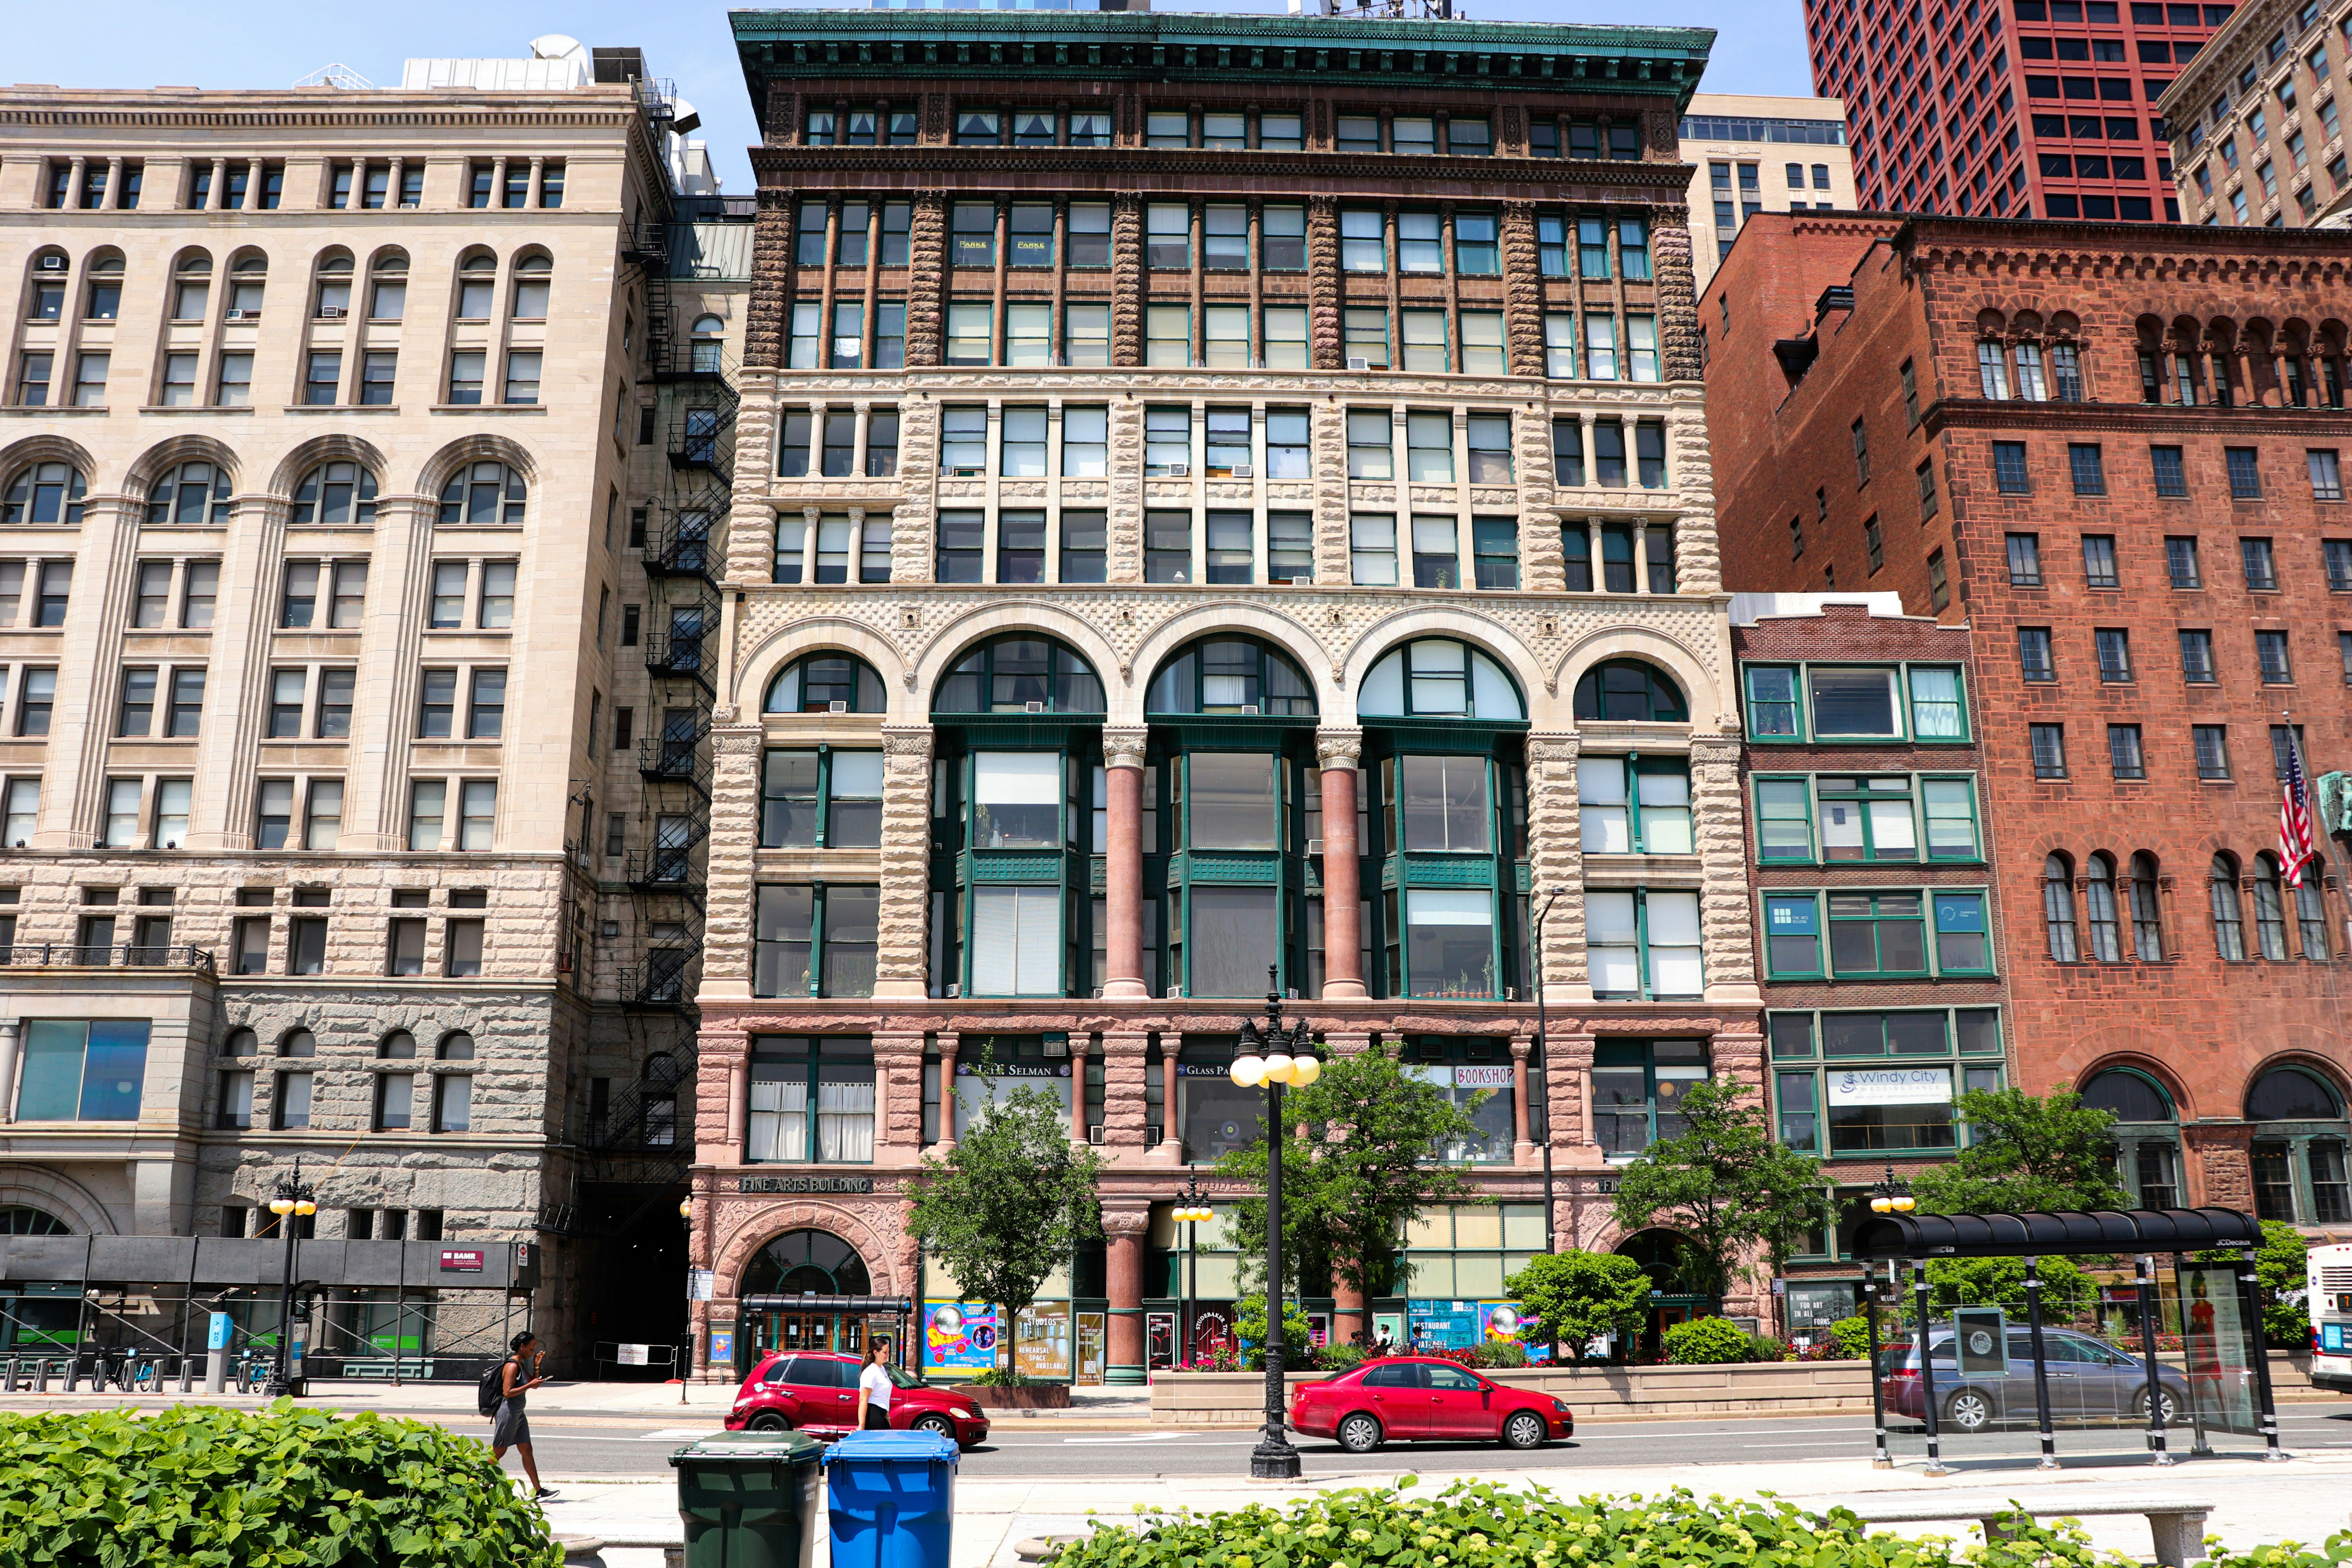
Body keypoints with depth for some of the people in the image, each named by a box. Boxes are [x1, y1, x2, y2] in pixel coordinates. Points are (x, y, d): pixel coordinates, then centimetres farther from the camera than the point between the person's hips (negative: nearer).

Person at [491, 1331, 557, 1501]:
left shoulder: (521, 1365, 13)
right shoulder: (512, 1366, -16)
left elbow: (534, 1385, 19)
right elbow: (508, 1392, -23)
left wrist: (536, 1366, 8)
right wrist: (530, 1385, -23)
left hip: (518, 1414, 10)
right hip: (509, 1412, -10)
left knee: (526, 1450, 6)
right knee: (498, 1452, 0)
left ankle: (537, 1491, 5)